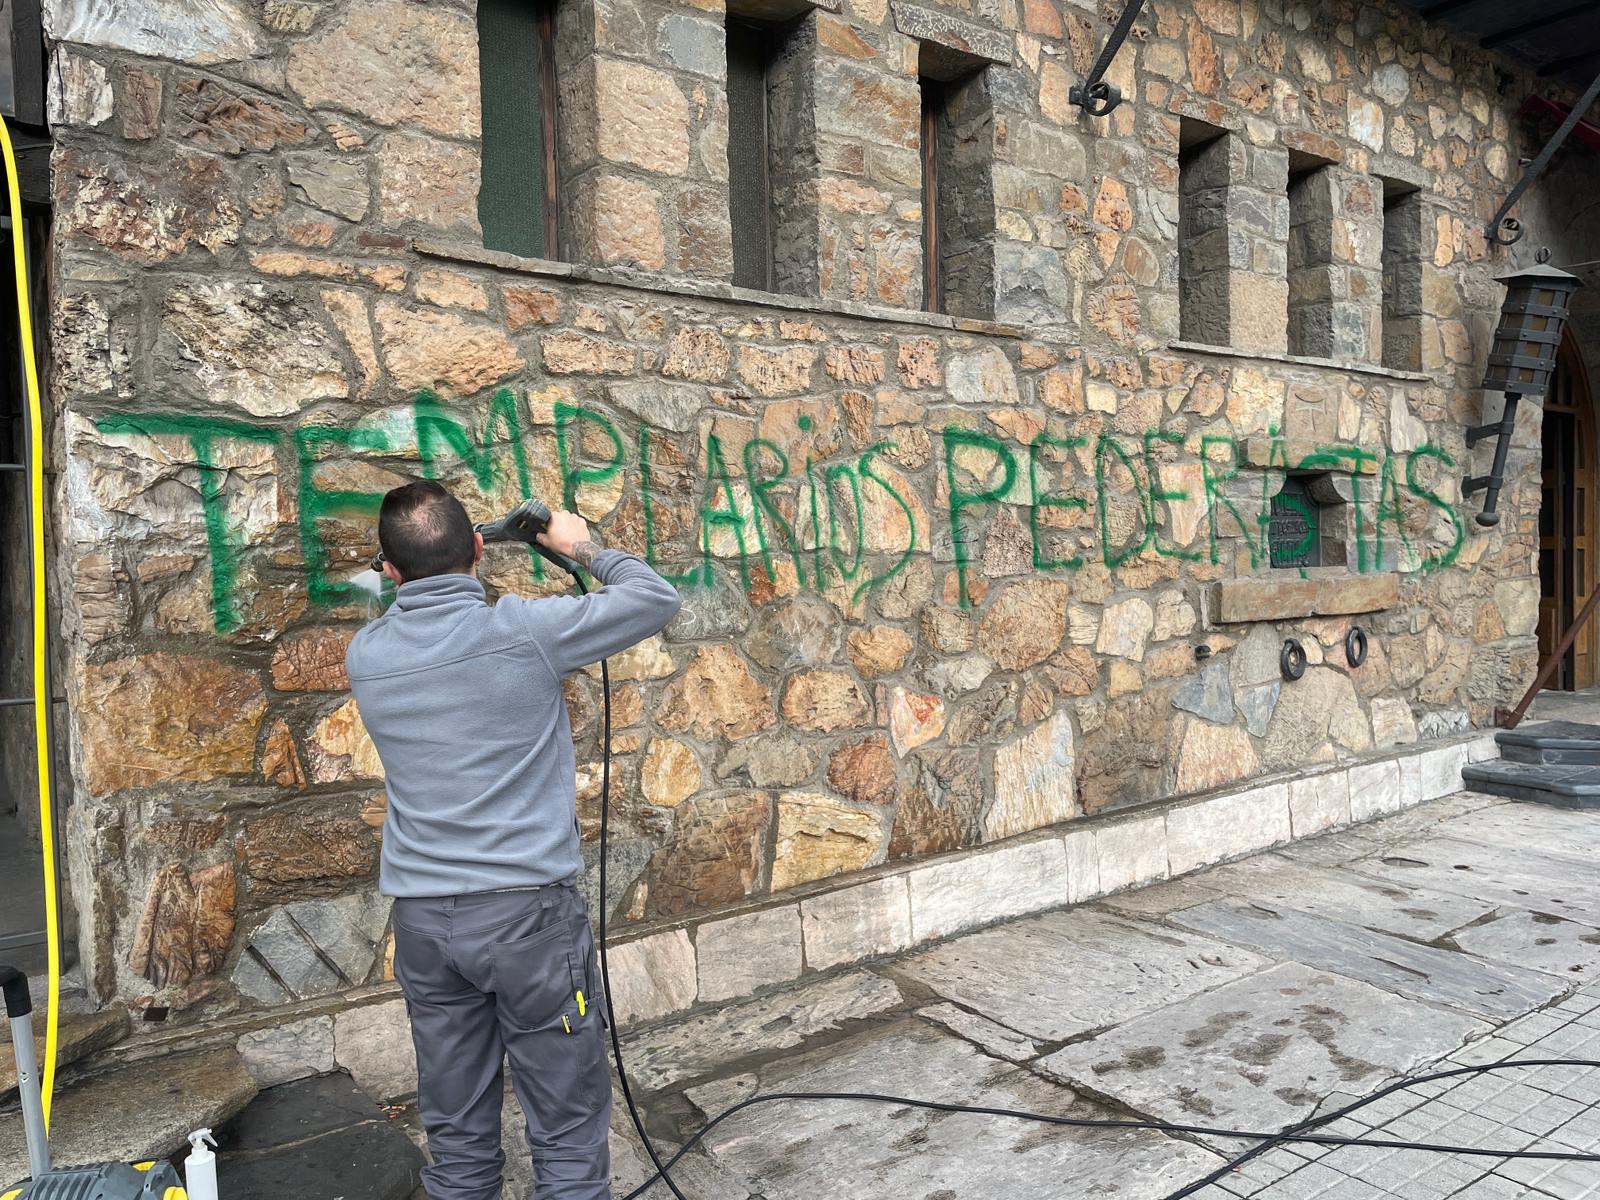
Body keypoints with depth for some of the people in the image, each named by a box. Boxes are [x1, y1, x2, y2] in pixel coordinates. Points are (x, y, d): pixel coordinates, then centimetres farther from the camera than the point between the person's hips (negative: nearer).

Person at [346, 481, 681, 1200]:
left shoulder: (364, 656, 1)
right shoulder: (523, 631, -13)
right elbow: (656, 600, -1)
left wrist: (415, 576, 25)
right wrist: (585, 550, 13)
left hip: (421, 920, 5)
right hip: (528, 909, -5)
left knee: (457, 1136, 17)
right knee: (568, 1131, 9)